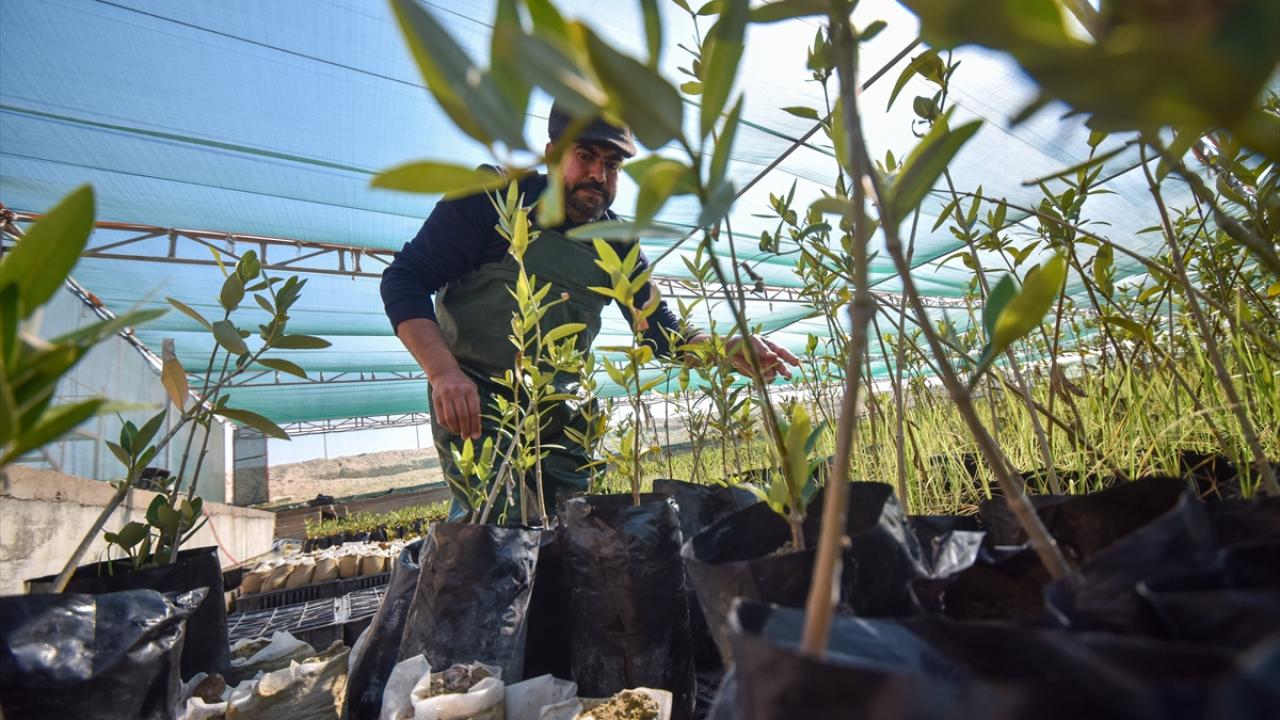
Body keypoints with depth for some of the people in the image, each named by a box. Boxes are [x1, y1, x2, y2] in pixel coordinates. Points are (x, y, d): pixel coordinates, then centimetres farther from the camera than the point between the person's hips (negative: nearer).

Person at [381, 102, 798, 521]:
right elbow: (404, 280, -8)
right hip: (473, 405, -5)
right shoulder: (493, 197, -6)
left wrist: (726, 351, -13)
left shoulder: (616, 243, 7)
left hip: (561, 415, 5)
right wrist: (444, 373, -24)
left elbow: (659, 329, 8)